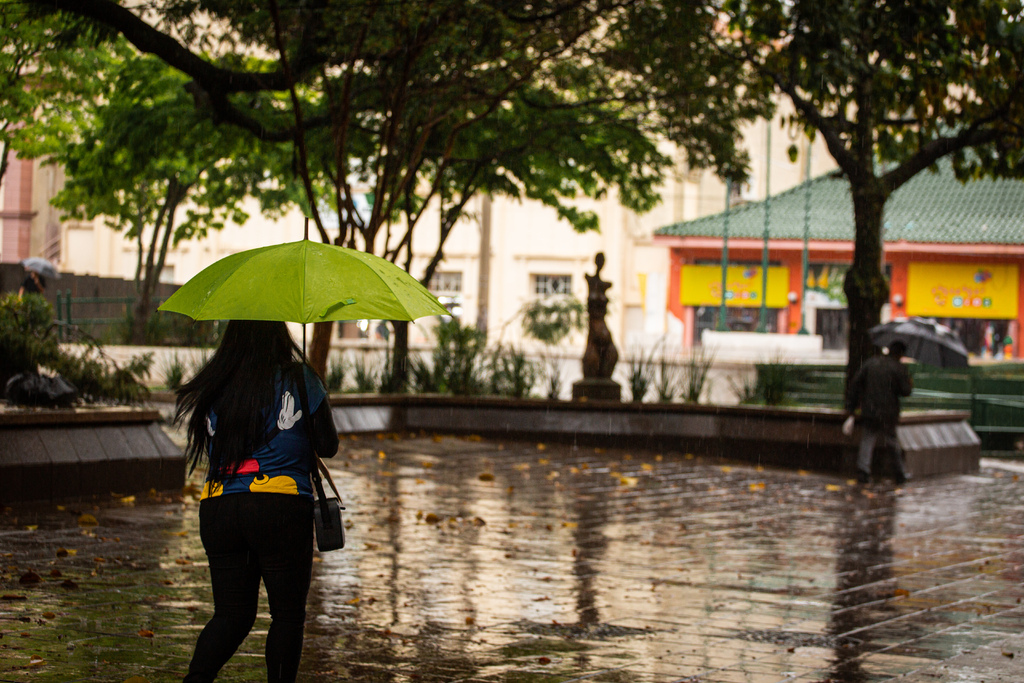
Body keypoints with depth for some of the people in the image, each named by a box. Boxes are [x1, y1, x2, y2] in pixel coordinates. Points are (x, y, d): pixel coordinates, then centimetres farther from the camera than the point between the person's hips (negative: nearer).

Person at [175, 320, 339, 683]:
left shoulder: (213, 387, 8)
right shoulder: (300, 380, -2)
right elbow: (328, 446, 4)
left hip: (216, 509, 4)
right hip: (279, 507, -4)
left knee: (231, 614, 10)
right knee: (288, 614, 8)